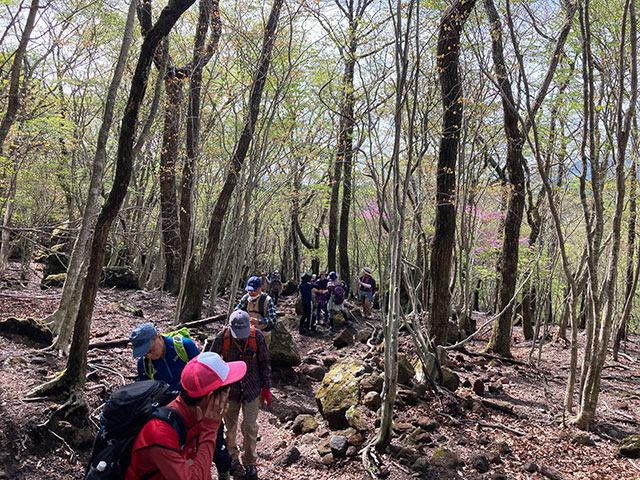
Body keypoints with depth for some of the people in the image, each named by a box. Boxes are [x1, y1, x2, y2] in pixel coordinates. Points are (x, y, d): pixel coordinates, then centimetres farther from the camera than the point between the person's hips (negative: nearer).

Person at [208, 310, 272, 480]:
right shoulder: (222, 337, -18)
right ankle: (232, 458, 38)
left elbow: (265, 362, -3)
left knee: (250, 426, 3)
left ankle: (250, 463, 24)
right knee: (230, 426, 14)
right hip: (230, 388, 1)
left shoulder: (257, 336, -17)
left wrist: (266, 387, 1)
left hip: (252, 388, 0)